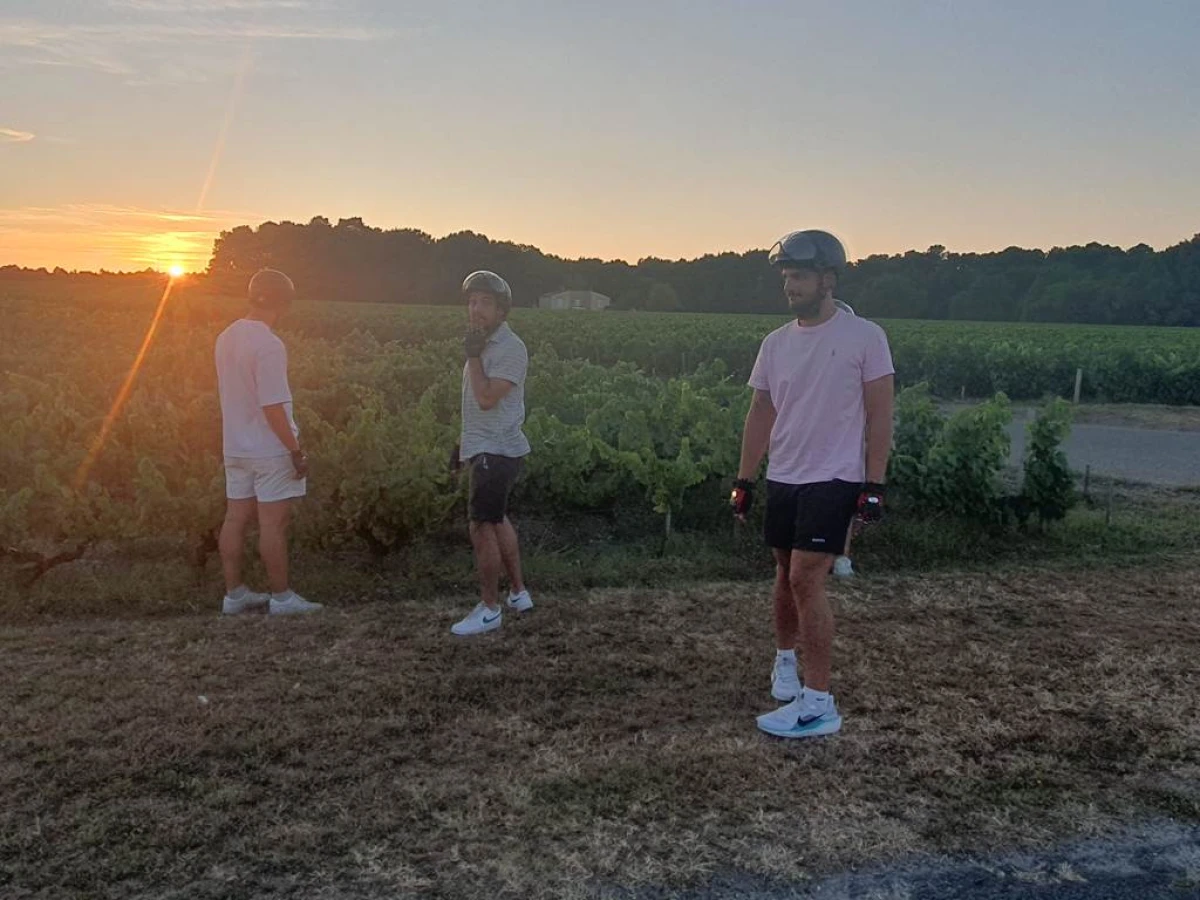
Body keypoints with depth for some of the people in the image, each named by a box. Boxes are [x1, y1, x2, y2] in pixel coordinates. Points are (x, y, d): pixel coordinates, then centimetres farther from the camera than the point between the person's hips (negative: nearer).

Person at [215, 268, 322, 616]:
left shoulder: (226, 338, 6)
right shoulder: (269, 345, -20)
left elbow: (227, 393, 14)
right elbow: (273, 407, -22)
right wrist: (296, 450, -16)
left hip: (236, 447, 8)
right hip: (270, 450, -8)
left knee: (236, 519, 12)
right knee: (273, 523, 0)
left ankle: (234, 593, 21)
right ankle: (281, 597, 9)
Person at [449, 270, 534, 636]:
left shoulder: (510, 348, -17)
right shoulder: (484, 344, 12)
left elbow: (486, 398, -26)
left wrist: (473, 356, -19)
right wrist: (464, 441, 21)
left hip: (497, 451, -10)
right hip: (487, 449, 10)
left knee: (482, 527, -6)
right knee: (497, 520, 19)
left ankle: (489, 609, 5)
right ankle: (518, 593, 33)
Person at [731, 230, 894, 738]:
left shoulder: (864, 336, -8)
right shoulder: (776, 343, 7)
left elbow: (879, 415, -8)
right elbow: (761, 414, 12)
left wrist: (873, 486, -13)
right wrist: (744, 480, 10)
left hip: (834, 480, -5)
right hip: (782, 479, 6)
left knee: (806, 579, -13)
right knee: (786, 573, 15)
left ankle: (818, 702, -5)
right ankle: (786, 660, 38)